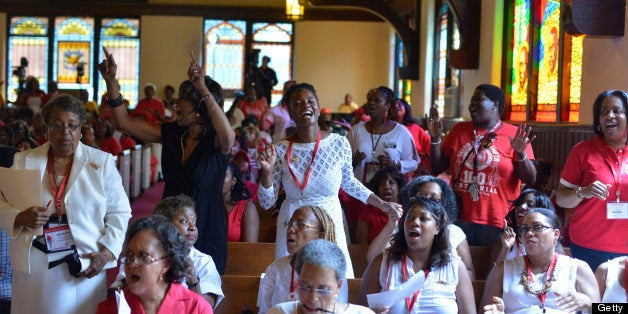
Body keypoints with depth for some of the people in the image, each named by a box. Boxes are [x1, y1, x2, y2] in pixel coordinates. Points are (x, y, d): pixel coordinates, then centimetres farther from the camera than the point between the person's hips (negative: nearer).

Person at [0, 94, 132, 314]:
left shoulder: (102, 162, 3)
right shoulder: (24, 161, 8)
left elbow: (119, 212, 2)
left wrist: (106, 252, -10)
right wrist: (20, 218, -15)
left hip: (85, 267, -1)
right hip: (34, 267, 1)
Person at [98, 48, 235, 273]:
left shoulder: (215, 140, -13)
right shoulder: (172, 133, 4)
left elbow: (228, 137, -38)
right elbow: (124, 122, 7)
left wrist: (204, 90, -43)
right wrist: (111, 80, -1)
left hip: (206, 229, -5)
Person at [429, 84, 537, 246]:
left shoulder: (514, 135, 0)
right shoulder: (458, 130, 10)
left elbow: (530, 180, -3)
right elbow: (437, 169, 11)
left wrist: (521, 153, -20)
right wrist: (435, 139, -2)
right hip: (459, 219, 3)